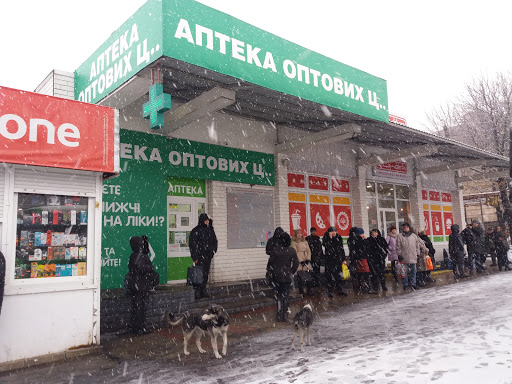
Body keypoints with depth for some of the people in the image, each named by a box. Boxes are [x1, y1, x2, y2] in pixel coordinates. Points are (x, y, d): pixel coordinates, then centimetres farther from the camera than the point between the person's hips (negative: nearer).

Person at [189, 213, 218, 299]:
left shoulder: (210, 230, 11)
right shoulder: (196, 231, -9)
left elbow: (214, 241, 24)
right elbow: (192, 244, -12)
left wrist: (213, 250, 8)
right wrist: (195, 257, -15)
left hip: (208, 256, 7)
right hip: (200, 256, -7)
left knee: (206, 274, 11)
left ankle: (203, 291, 20)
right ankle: (196, 292, 0)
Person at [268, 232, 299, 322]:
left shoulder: (274, 250, -11)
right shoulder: (292, 251, -4)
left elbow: (271, 263, -8)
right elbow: (296, 264, 0)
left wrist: (271, 272, 8)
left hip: (277, 276, -1)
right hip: (287, 276, 1)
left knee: (278, 295, 10)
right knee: (286, 295, 9)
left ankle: (280, 314, 10)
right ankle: (285, 315, 11)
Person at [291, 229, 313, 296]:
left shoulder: (305, 241, 15)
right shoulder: (294, 242, 0)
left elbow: (309, 251, 10)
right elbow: (295, 252, -6)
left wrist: (308, 259, -4)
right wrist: (301, 261, -12)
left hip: (306, 261, 4)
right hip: (299, 262, -4)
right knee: (300, 277, -3)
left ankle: (309, 291, 6)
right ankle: (301, 291, 6)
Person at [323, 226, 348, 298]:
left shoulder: (339, 238, 8)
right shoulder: (326, 238, -3)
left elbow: (342, 249, 14)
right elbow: (325, 245, -23)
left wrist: (344, 259, 12)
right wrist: (330, 237, -23)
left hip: (338, 259, 4)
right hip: (329, 259, -4)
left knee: (339, 275, 6)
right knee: (330, 276, -5)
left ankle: (340, 290, 16)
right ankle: (329, 291, 4)